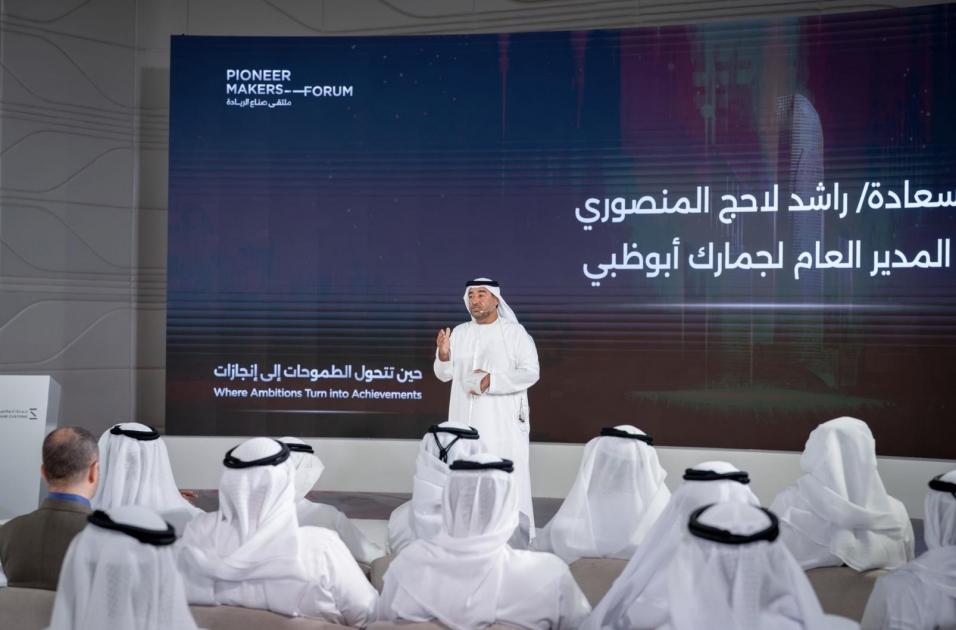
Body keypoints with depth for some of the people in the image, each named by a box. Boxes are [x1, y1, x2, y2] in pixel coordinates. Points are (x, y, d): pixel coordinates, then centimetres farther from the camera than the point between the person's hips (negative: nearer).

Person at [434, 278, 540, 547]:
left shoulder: (515, 332, -3)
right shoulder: (459, 333, 11)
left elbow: (530, 373, -11)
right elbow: (444, 375, 9)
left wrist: (491, 381, -18)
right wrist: (443, 355, -11)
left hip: (503, 423, -4)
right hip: (465, 422, 4)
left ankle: (514, 540, 2)